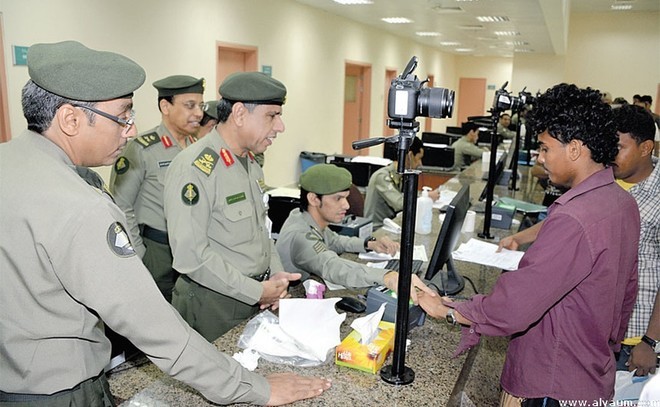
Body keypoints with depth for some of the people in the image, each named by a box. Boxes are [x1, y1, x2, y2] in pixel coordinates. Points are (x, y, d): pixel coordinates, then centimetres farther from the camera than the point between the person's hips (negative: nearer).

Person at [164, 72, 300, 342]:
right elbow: (190, 255, -25)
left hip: (254, 297, 8)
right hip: (211, 306, -8)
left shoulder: (251, 163, 8)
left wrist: (276, 274, 1)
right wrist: (256, 291, -19)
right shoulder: (194, 168, -21)